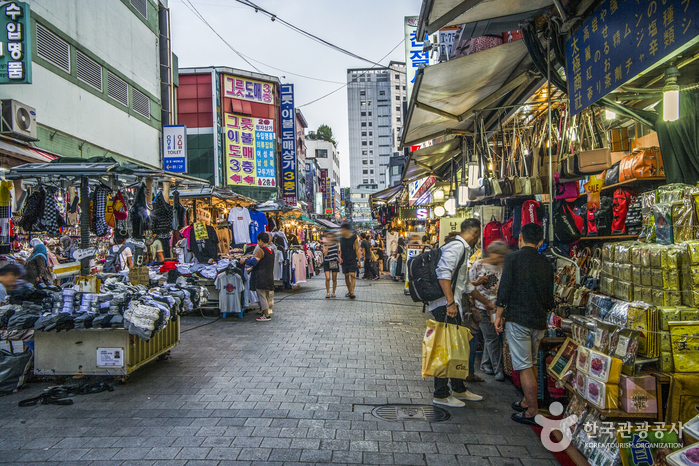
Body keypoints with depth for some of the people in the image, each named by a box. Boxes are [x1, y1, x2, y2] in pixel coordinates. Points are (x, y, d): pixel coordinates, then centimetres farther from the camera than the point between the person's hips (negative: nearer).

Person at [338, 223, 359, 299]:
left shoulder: (354, 238, -3)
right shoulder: (341, 239, 9)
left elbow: (357, 250, -2)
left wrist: (358, 260, -5)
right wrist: (340, 257, 0)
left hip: (352, 260, -4)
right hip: (344, 261, 5)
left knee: (352, 275, -15)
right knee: (346, 276, 6)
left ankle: (352, 292, -19)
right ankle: (349, 291, 17)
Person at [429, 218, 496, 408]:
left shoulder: (463, 250, 25)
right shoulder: (456, 246, -9)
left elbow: (465, 285, 32)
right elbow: (443, 273, -23)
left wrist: (486, 302, 37)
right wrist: (450, 303, -28)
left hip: (452, 306, 11)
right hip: (445, 306, -11)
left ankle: (459, 389, 27)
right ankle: (441, 394, 2)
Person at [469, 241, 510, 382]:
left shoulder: (502, 267, 8)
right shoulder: (478, 265, -2)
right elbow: (469, 283, 1)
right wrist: (478, 282, -18)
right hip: (483, 306, -4)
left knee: (491, 336, 7)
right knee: (491, 337, -3)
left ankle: (486, 363, 26)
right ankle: (498, 369, 6)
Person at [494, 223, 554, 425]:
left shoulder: (513, 258, -7)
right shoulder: (546, 263, 8)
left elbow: (504, 289, -12)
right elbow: (550, 297, 13)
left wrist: (499, 315, -3)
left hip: (518, 319, -6)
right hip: (539, 321, 6)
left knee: (524, 367, -1)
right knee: (531, 364, 19)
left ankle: (532, 412, 3)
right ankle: (527, 402, 31)